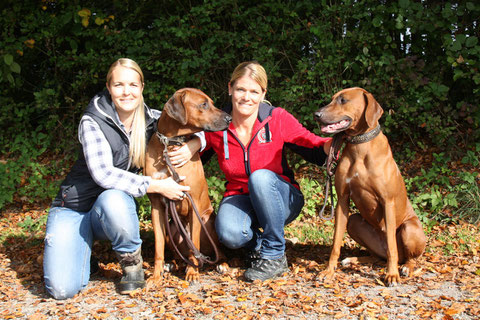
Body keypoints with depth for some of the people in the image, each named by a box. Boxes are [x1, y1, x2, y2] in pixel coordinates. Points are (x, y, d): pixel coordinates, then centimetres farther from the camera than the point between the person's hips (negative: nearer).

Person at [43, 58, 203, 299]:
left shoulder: (151, 119, -2)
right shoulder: (92, 122, -14)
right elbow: (103, 173, -25)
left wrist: (193, 145, -16)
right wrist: (155, 185, -25)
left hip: (116, 207, 3)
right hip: (74, 207, -2)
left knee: (113, 199, -37)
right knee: (62, 289, -22)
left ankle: (131, 263, -10)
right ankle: (85, 248, 12)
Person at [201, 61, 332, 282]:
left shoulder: (277, 119, -11)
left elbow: (316, 152, -9)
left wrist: (333, 141, -31)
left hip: (281, 199, 0)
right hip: (239, 197, 1)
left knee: (260, 177, -36)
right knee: (230, 234, -34)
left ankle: (274, 256, -18)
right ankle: (256, 243, 6)